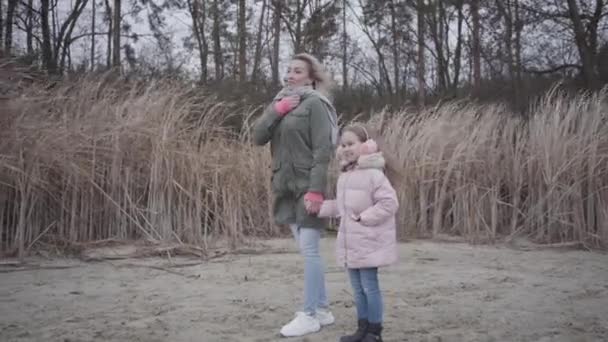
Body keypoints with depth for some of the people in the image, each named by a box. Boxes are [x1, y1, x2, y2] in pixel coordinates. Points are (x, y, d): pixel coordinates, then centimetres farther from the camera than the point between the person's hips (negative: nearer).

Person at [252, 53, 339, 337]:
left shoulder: (314, 103, -8)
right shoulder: (280, 102, 15)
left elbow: (322, 151, -15)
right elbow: (258, 137, 4)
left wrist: (315, 190, -23)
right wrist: (275, 112, -9)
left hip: (307, 187, -8)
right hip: (286, 187, 8)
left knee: (309, 250, -5)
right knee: (307, 251, 12)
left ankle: (310, 316, 2)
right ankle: (321, 309, 21)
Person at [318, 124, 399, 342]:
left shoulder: (373, 174, -17)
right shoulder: (344, 175, 11)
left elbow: (389, 203, -21)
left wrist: (364, 218, -21)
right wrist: (318, 207, 9)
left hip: (369, 242, -9)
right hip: (350, 242, 9)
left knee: (370, 286, -1)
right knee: (357, 287, 16)